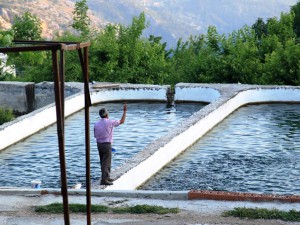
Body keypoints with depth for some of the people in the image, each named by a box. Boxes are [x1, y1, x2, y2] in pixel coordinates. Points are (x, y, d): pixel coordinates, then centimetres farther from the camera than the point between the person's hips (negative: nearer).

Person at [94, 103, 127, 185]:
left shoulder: (96, 124, 2)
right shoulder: (110, 122, -13)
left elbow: (95, 135, 9)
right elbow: (122, 121, -2)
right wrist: (124, 111, 7)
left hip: (99, 144, 7)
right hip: (107, 144, -7)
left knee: (103, 162, 17)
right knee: (106, 163, -4)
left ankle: (106, 177, 29)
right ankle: (104, 180, -8)